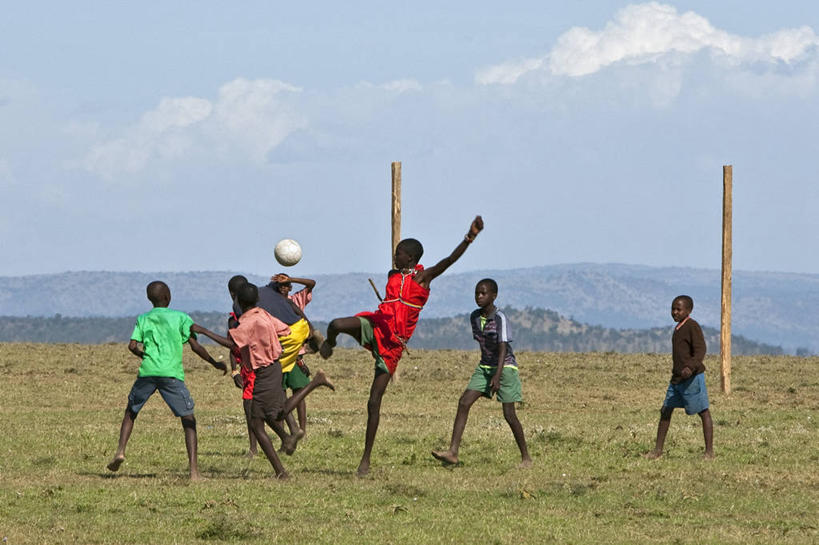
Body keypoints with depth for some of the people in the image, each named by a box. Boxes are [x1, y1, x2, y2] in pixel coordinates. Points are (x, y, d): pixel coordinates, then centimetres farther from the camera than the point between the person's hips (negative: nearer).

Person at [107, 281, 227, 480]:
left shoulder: (143, 319, 13)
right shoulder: (181, 318, 7)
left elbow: (132, 346, 4)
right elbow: (194, 345, -2)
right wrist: (214, 363, 7)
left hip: (147, 373, 2)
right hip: (172, 374, -2)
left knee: (131, 411, 24)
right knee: (189, 420, 1)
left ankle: (121, 450, 6)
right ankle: (193, 469, -10)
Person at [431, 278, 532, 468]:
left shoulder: (500, 319, -18)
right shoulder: (475, 317, 3)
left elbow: (503, 348, -26)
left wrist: (497, 376, -36)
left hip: (505, 367, -6)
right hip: (484, 367, 6)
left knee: (509, 414, -5)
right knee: (464, 402, -11)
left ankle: (525, 457, 11)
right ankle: (452, 452, -16)